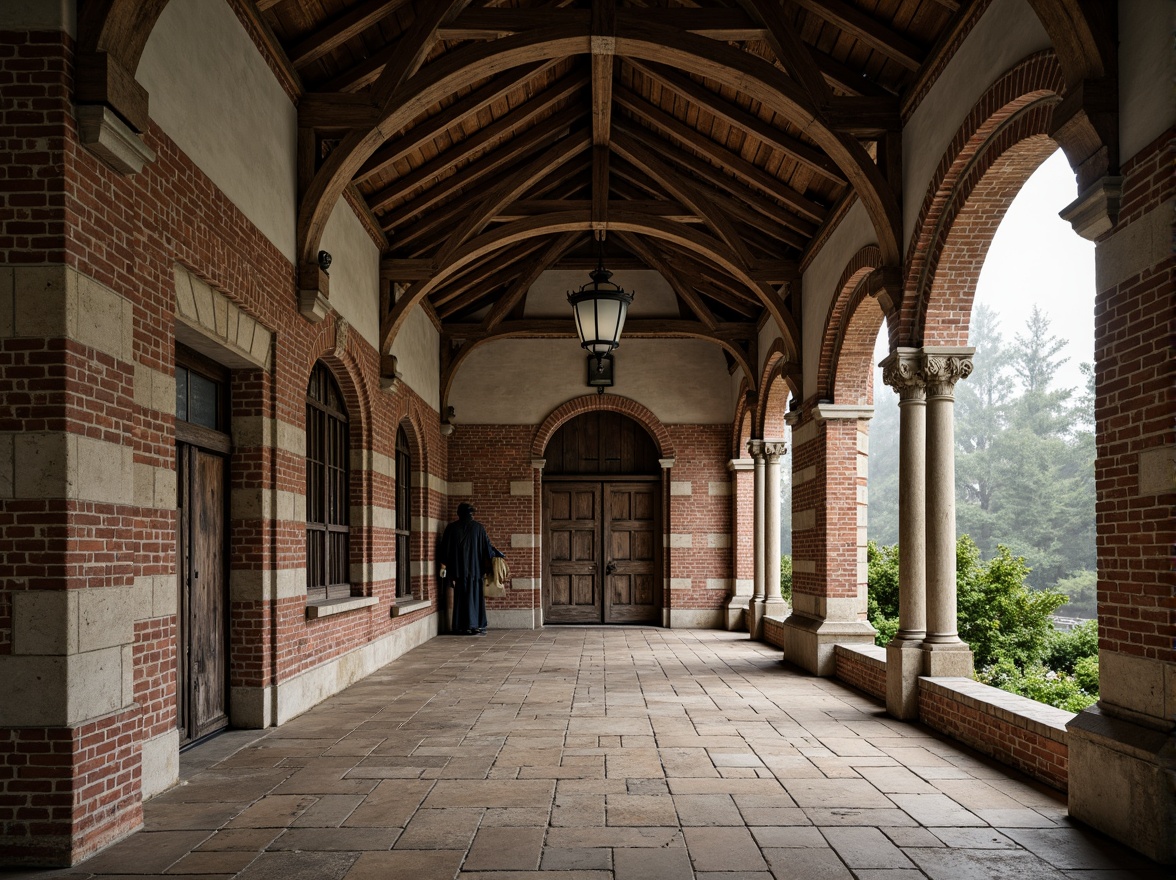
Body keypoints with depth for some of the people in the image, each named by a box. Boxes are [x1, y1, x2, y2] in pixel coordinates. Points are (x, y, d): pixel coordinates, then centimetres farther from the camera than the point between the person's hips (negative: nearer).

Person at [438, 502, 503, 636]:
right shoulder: (478, 527, -2)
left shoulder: (451, 528, 1)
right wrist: (500, 555, 16)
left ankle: (460, 627, 5)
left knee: (460, 597, 7)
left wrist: (443, 565, 6)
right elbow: (487, 545, 1)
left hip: (458, 569, 2)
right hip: (475, 568, -2)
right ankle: (475, 626, 0)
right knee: (475, 596, 4)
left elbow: (445, 548, 1)